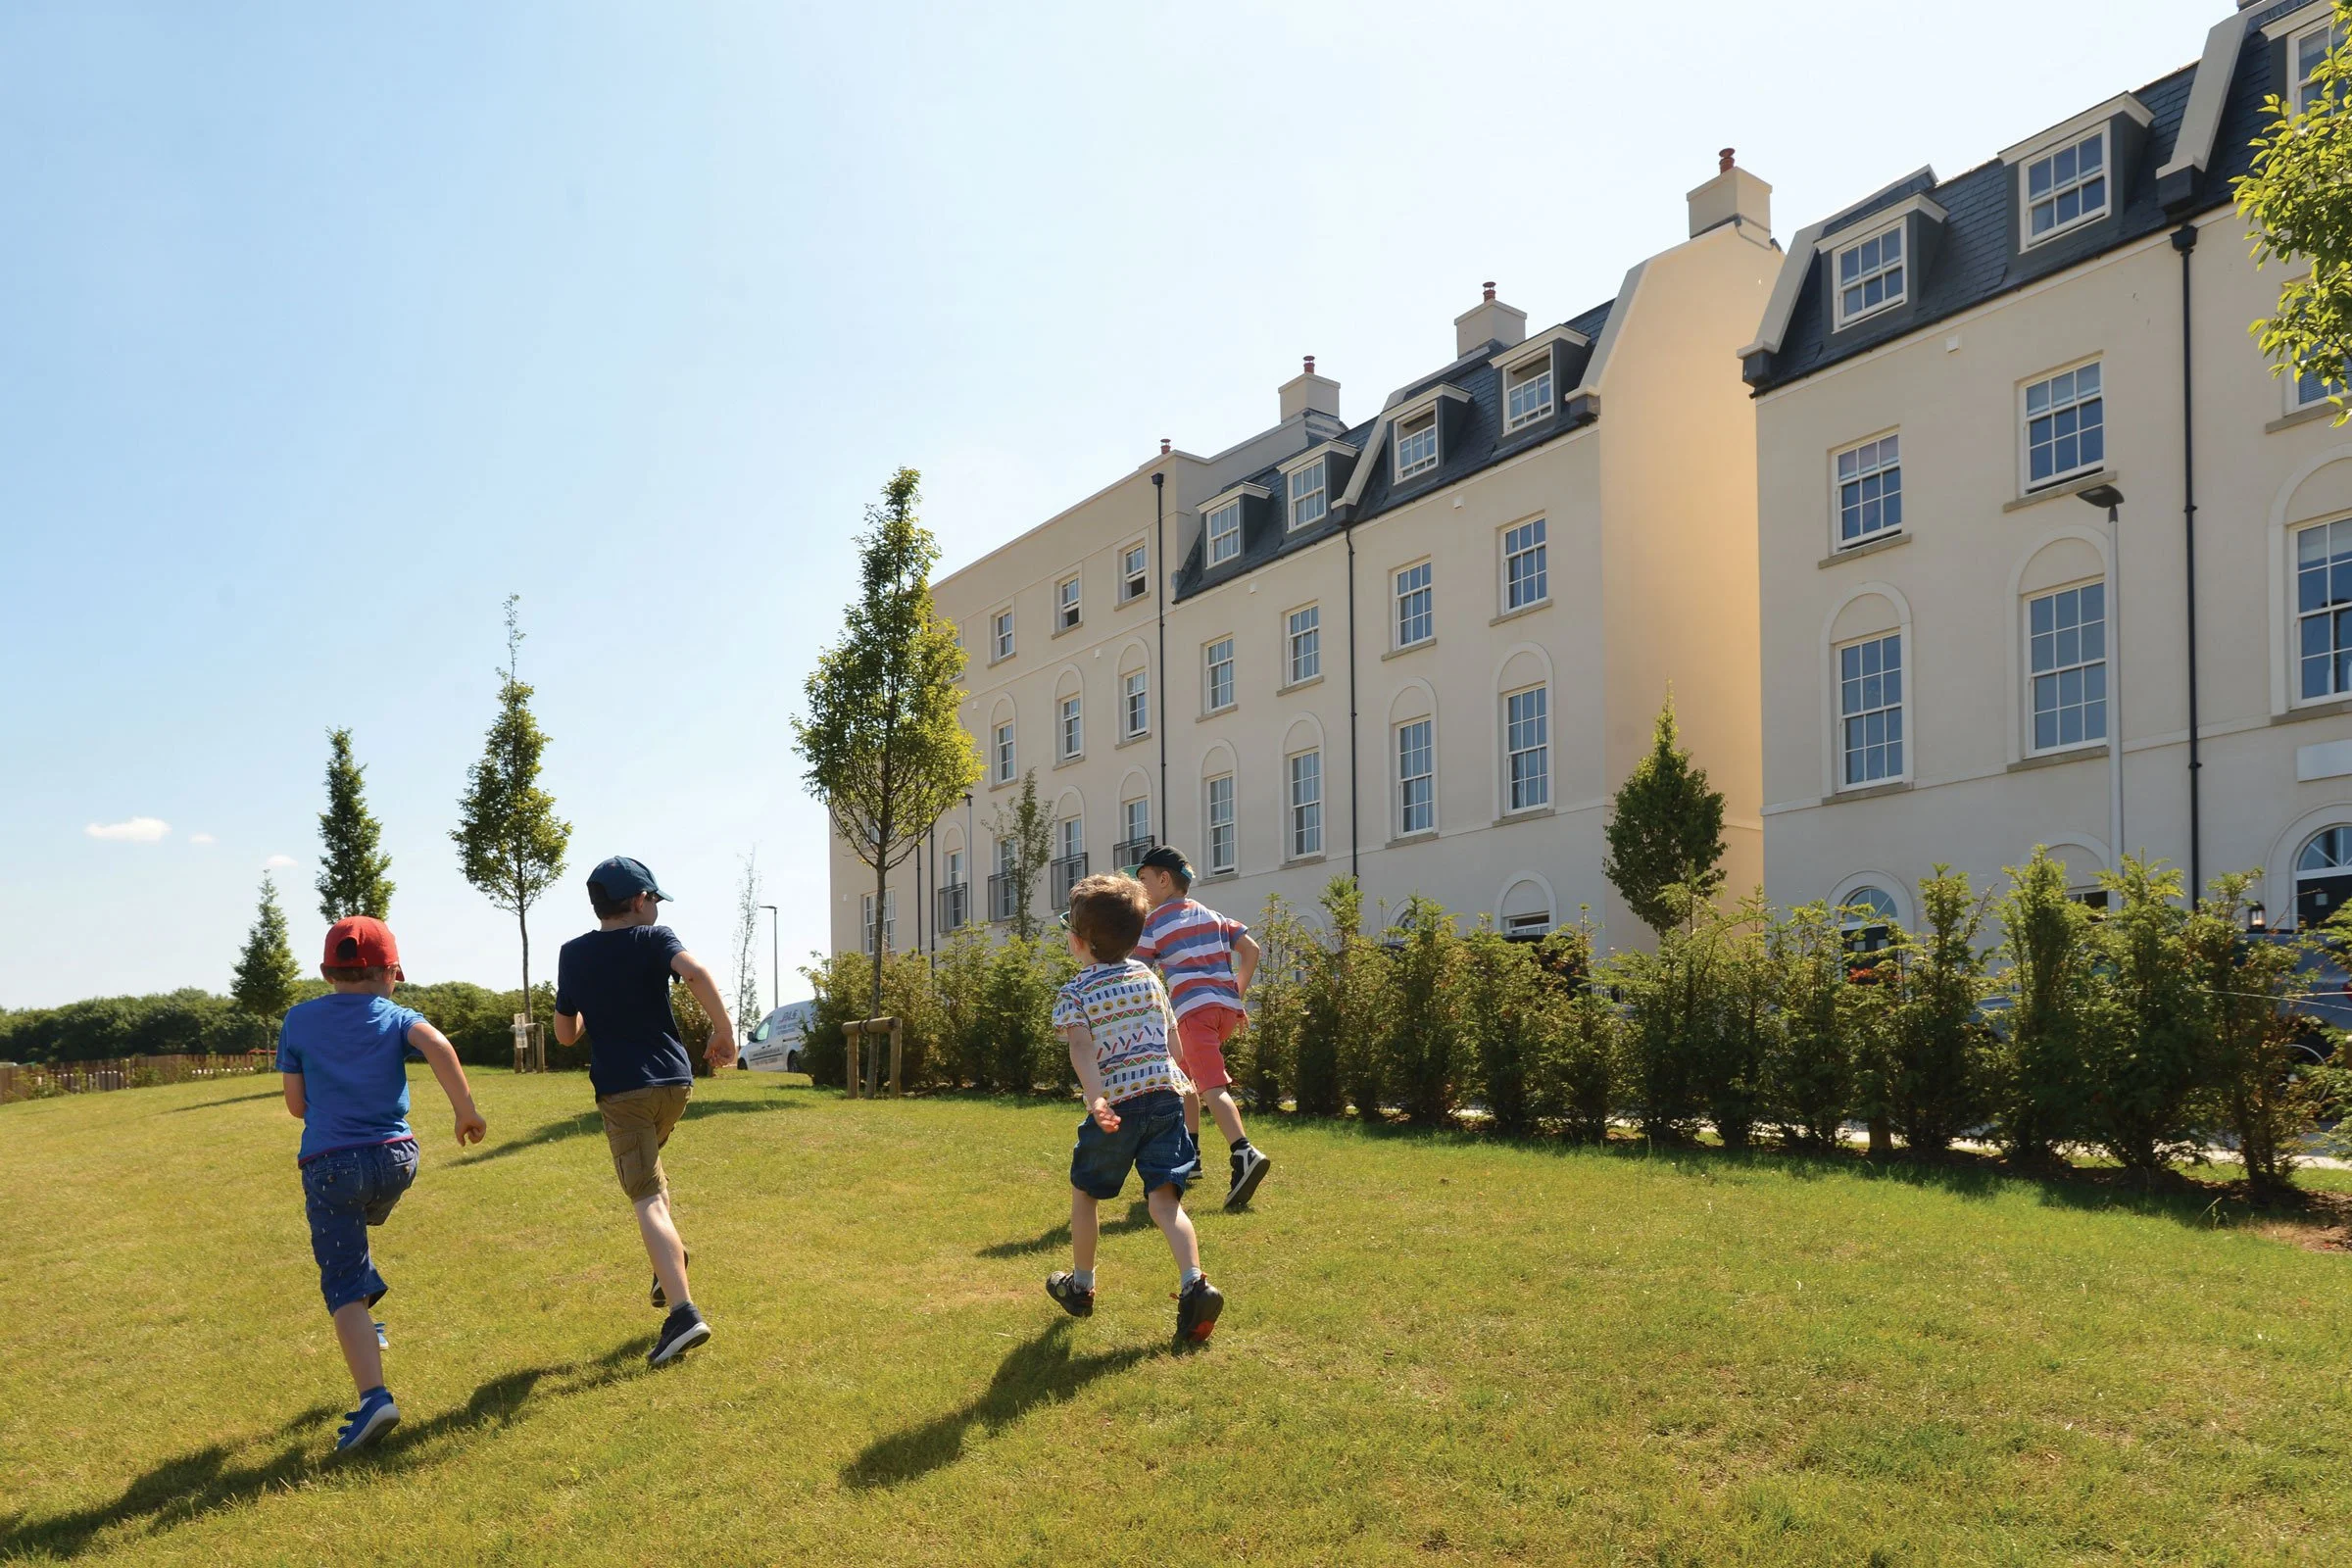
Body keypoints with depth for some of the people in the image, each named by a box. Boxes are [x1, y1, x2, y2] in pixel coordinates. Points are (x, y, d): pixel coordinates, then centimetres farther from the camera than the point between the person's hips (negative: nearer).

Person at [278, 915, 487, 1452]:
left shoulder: (298, 1020, 8)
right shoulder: (396, 1017, 4)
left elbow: (296, 1103, 8)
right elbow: (436, 1044, -18)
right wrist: (466, 1108, -15)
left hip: (330, 1163, -2)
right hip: (395, 1157, 2)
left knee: (344, 1286, -2)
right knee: (352, 1233, 34)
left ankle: (374, 1397, -15)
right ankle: (367, 1326, 34)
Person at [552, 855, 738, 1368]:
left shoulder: (573, 954, 7)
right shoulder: (653, 939, -1)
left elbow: (565, 1033, 13)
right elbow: (698, 973, -22)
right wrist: (724, 1032, -14)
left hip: (620, 1090, -1)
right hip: (673, 1080, 2)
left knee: (648, 1199, -8)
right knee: (649, 1166, 31)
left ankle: (683, 1311, -19)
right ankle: (670, 1258, 22)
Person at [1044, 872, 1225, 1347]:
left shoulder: (1073, 996, -3)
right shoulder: (1147, 977, 11)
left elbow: (1082, 1049, -18)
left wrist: (1095, 1098, -29)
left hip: (1115, 1104, -3)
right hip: (1165, 1094, 3)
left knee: (1085, 1193, 19)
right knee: (1164, 1198, -1)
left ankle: (1080, 1285, 32)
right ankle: (1194, 1284, -21)